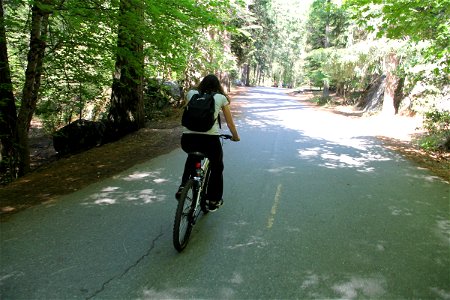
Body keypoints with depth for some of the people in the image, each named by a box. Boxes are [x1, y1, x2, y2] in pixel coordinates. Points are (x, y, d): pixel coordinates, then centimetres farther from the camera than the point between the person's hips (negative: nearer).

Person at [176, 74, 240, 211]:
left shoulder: (191, 94, 15)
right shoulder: (221, 98, 11)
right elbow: (230, 122, 17)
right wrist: (235, 136, 34)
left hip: (187, 139, 3)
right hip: (210, 139, -2)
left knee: (192, 156, 38)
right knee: (216, 167, 26)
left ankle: (183, 186, 25)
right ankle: (214, 200, 35)